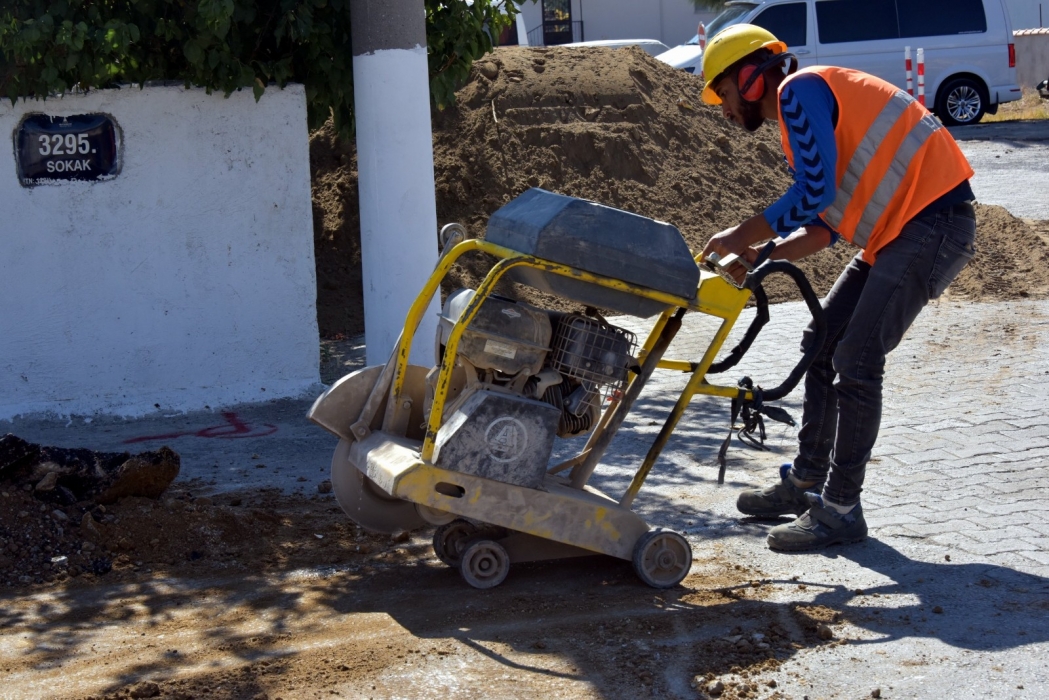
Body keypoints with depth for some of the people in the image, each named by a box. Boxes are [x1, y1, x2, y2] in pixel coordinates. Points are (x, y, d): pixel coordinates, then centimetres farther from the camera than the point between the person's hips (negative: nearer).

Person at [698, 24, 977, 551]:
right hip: (898, 230, 11)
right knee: (821, 343, 13)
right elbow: (828, 225, 19)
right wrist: (761, 254, 6)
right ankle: (806, 482, 22)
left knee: (856, 361, -13)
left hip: (934, 222, -11)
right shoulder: (798, 116, 21)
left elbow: (816, 191, -20)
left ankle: (840, 509, -7)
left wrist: (744, 235, -11)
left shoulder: (799, 90, -9)